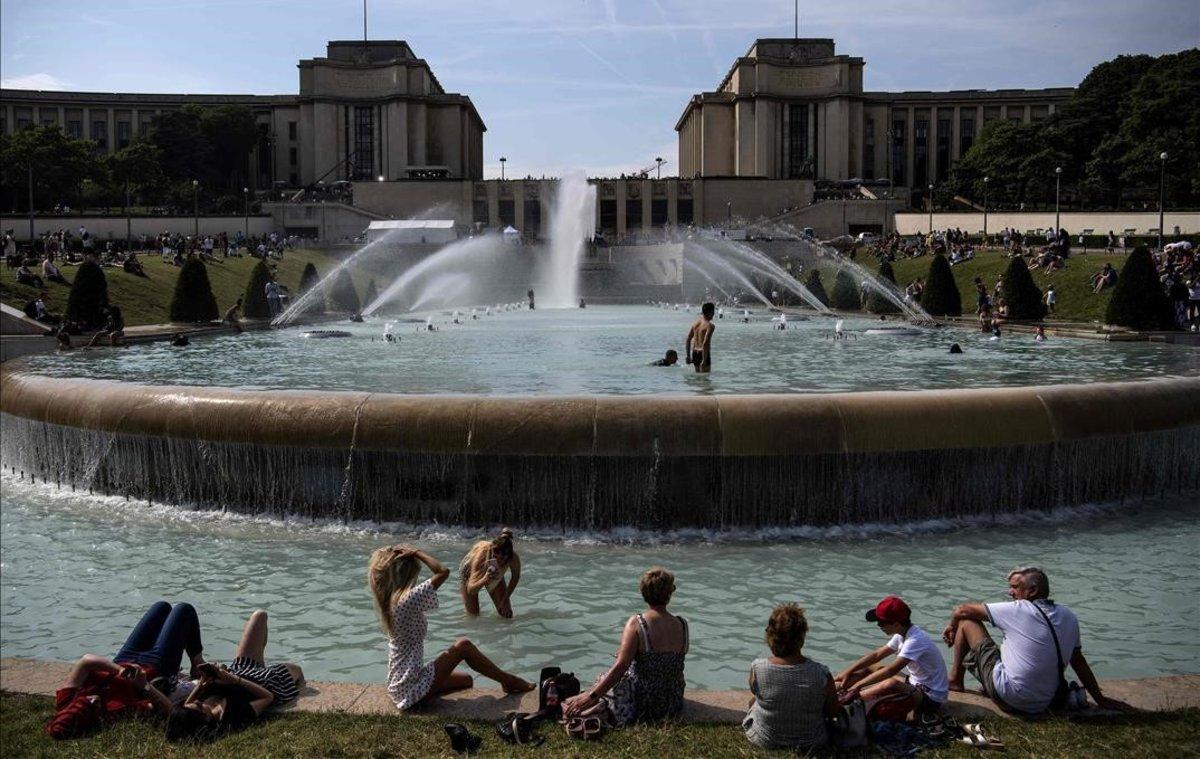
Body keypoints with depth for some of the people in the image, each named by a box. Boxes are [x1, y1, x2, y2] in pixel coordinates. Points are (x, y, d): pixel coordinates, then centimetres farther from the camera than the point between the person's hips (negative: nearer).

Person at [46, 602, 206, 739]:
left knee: (163, 606, 25)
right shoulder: (117, 711, -47)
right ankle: (198, 663, 40)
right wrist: (146, 686, -53)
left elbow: (86, 660, -36)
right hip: (154, 666, -5)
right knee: (184, 609, 12)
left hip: (123, 661, 5)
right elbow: (168, 708, -41)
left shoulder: (64, 705, -34)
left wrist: (118, 669, -48)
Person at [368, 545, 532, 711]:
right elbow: (443, 572, -23)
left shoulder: (388, 600, 4)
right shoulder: (407, 600, -22)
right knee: (463, 646, -1)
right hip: (411, 688, -10)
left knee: (466, 680, 21)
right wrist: (417, 553, -16)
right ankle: (507, 680, 11)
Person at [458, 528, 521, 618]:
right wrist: (486, 579, -62)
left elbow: (516, 577, -12)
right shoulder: (481, 556, -45)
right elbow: (471, 590, -45)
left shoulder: (514, 558, -37)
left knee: (507, 614, -3)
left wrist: (505, 599, -8)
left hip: (495, 576, 3)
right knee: (473, 615, -4)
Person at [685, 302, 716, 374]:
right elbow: (705, 343, -24)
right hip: (703, 353, -7)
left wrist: (688, 356, 15)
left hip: (694, 353, 7)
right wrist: (704, 361, -23)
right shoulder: (710, 326, -14)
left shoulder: (695, 323, 8)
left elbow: (687, 340, 9)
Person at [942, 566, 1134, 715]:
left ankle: (955, 679, 19)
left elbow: (962, 610, -4)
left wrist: (952, 626, 17)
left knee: (967, 620, 5)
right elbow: (1079, 662, 10)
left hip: (1007, 697, -7)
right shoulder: (1068, 617, 4)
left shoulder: (1019, 610, -11)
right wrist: (1101, 699, 20)